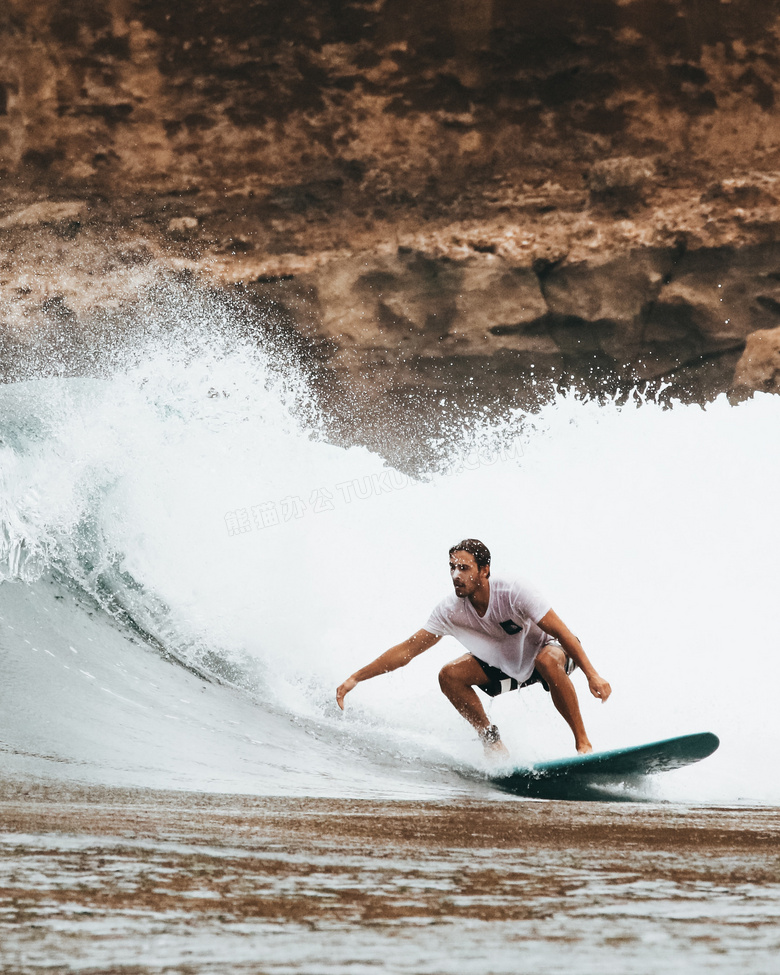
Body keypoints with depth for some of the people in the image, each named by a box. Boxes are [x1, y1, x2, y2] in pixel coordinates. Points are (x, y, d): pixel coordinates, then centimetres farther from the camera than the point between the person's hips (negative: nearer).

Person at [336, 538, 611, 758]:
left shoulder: (513, 593, -32)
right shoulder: (450, 610, -19)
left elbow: (562, 633, -30)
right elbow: (407, 649, -14)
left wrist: (592, 675, -37)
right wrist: (355, 679, -19)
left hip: (550, 649, -5)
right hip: (506, 665, 5)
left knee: (547, 660, -40)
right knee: (450, 675, -16)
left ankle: (583, 742, -29)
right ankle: (491, 740, -2)